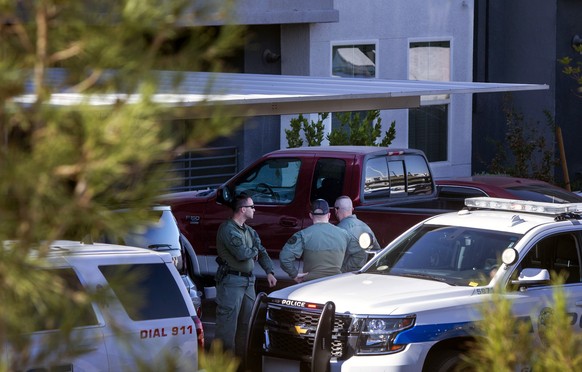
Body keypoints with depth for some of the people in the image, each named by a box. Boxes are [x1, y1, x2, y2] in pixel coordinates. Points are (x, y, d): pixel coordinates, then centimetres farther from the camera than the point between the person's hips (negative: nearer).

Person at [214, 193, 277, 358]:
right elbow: (242, 253, -24)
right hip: (231, 281, -9)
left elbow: (262, 252, 14)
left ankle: (243, 354, 22)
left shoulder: (249, 231, 15)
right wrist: (254, 251, -3)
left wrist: (269, 272, -1)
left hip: (248, 281, 9)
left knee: (247, 320, 13)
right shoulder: (228, 229, -14)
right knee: (228, 321, -8)